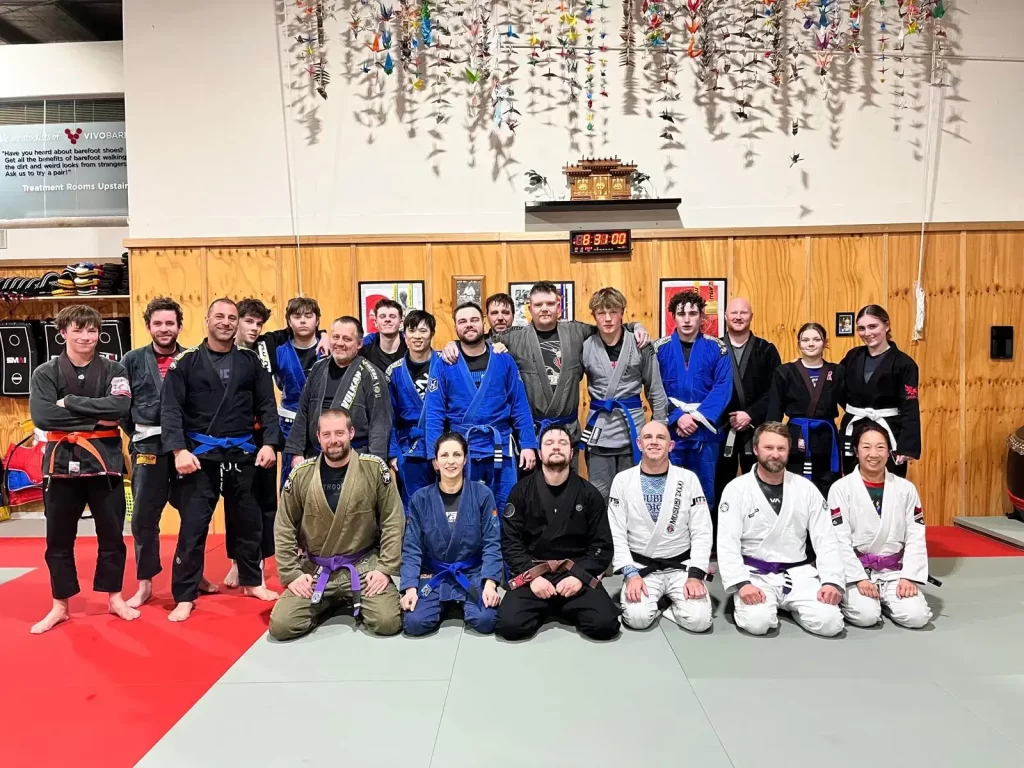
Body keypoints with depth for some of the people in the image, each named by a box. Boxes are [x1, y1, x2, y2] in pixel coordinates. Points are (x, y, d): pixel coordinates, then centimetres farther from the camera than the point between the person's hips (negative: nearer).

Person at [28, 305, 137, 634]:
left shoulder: (113, 370, 1)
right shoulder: (45, 373, 1)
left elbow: (120, 407, -16)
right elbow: (41, 416, -13)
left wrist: (69, 402, -16)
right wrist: (95, 418, -15)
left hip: (104, 460, 0)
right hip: (61, 461, 1)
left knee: (111, 534, 8)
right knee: (59, 538, 10)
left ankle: (115, 598, 26)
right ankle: (60, 606, 26)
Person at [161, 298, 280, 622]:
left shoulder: (251, 361, 5)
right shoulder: (186, 361, -2)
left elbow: (267, 405, 4)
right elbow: (170, 409, -7)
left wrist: (269, 443, -7)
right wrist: (179, 449, -17)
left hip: (242, 454, 3)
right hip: (199, 454, -2)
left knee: (248, 521, 14)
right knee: (193, 527, 1)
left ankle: (252, 582, 31)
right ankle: (184, 597, 14)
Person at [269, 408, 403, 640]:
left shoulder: (375, 468, -10)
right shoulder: (301, 474, -5)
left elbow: (393, 522, -6)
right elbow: (284, 528, 4)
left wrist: (386, 568, -11)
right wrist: (291, 573, -4)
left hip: (363, 564, -2)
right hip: (314, 568, 2)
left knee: (388, 623, -19)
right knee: (281, 626, -13)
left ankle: (356, 602, 17)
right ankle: (329, 603, 18)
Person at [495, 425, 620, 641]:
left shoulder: (589, 493, 5)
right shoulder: (522, 491, 3)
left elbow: (602, 545, 2)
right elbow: (510, 541, 0)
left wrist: (579, 576, -14)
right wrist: (532, 576, -15)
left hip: (576, 574, 1)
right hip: (532, 573, 0)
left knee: (605, 625, -23)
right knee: (509, 625, -24)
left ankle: (562, 607, 9)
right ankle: (545, 608, 9)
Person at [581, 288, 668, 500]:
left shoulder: (641, 346, -4)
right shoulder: (585, 348, -3)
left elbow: (655, 390, 4)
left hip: (633, 431, 0)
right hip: (599, 434, 0)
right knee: (599, 497, 8)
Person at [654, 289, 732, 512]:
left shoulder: (718, 348, 1)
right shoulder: (660, 348, 1)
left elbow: (723, 389, -6)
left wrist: (698, 417, -17)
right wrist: (677, 418, -16)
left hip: (705, 432, 0)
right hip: (669, 430, 0)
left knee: (705, 490, 10)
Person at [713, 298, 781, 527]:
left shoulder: (766, 350, 6)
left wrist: (751, 415, -12)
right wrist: (728, 416, -11)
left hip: (756, 428, 1)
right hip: (721, 427, -1)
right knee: (720, 485, 6)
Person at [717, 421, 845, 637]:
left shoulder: (806, 488, 4)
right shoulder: (736, 489, -5)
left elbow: (825, 539, 2)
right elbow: (727, 543, -11)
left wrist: (832, 581, -13)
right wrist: (741, 583, -25)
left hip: (798, 573, 2)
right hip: (755, 574, -2)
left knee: (830, 622, -21)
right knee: (757, 622, -29)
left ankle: (791, 606, 10)